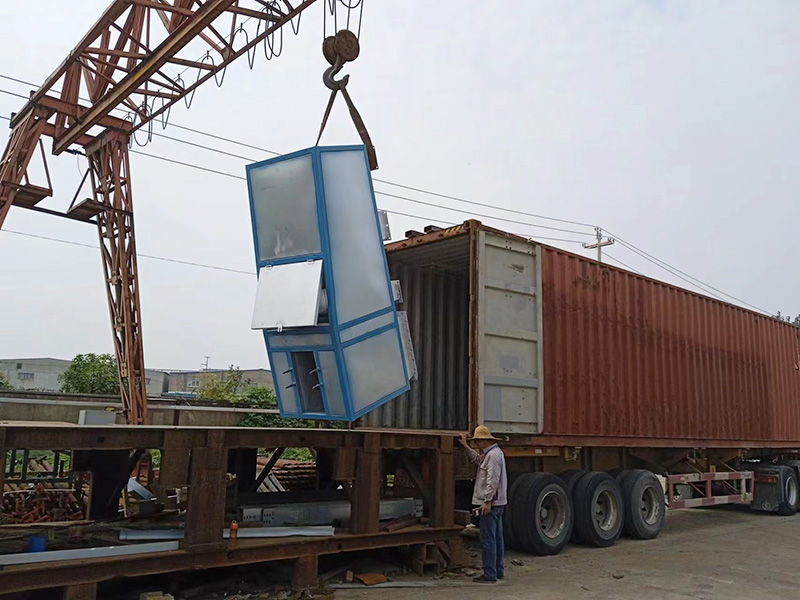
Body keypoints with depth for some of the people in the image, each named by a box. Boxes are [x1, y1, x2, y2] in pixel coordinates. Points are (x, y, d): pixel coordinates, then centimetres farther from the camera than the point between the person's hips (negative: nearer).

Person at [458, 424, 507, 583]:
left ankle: (490, 574, -2)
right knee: (497, 539, 14)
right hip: (497, 503, 11)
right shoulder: (491, 453, 15)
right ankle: (498, 571, 22)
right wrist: (465, 446, 25)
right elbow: (477, 459, 30)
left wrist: (487, 501, -22)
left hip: (490, 504, -11)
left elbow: (493, 481, -23)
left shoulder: (493, 455, -17)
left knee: (488, 540, -6)